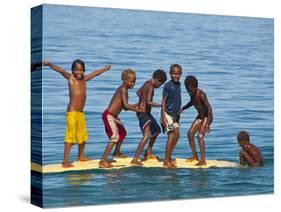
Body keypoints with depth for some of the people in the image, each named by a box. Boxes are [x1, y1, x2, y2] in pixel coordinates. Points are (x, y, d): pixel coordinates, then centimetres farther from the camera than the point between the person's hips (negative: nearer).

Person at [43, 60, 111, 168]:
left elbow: (95, 73, 29)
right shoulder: (70, 78, -5)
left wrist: (105, 68, 45)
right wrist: (49, 64, -38)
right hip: (72, 112, -7)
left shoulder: (84, 79, 13)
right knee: (70, 136, -9)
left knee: (83, 135, 19)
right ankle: (65, 161, -8)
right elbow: (61, 71, -22)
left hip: (80, 112, 7)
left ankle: (81, 156, 38)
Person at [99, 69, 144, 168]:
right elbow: (126, 106, -24)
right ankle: (103, 161, -24)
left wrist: (138, 105, 14)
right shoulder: (123, 89, -16)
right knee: (115, 137, -20)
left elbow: (125, 107, 16)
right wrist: (138, 110, -17)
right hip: (108, 116, -11)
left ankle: (117, 152, 53)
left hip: (113, 116, 11)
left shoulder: (123, 89, 12)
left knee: (122, 133, 29)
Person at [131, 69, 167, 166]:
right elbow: (148, 102, -28)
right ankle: (135, 159, -27)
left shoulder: (147, 83, 11)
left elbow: (138, 93, 27)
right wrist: (161, 105, -23)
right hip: (143, 113, -11)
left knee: (157, 130, 26)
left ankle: (148, 152, 37)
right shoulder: (150, 87, -19)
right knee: (147, 135, -22)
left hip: (146, 113, 11)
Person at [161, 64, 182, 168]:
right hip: (168, 114, -8)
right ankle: (166, 162, -10)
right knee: (171, 136, -12)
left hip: (175, 114, 8)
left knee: (177, 135, 10)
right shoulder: (168, 85, -13)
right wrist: (163, 116, -19)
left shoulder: (178, 84, 9)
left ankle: (169, 158, 21)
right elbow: (163, 101, -13)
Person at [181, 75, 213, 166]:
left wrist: (207, 124, -35)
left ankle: (203, 160, -18)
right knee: (190, 134, 5)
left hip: (207, 116, -8)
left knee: (200, 136, -20)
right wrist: (183, 108, 8)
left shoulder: (201, 95, -28)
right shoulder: (192, 94, -3)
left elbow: (209, 108, -30)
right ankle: (194, 156, 19)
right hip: (200, 116, 9)